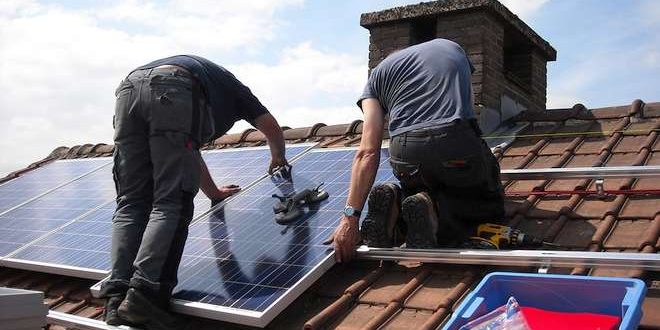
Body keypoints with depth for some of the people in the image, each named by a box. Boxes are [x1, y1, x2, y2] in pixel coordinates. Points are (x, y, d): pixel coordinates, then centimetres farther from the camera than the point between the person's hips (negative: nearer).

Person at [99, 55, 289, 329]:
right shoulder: (232, 86, 38)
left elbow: (189, 154, 53)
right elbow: (271, 127, 42)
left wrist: (214, 192, 64)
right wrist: (278, 158, 63)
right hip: (172, 92, -5)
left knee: (131, 203, 5)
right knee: (171, 205, -7)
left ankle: (117, 296, -8)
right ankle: (143, 294, -21)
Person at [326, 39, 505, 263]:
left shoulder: (378, 74, 21)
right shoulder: (452, 47, 29)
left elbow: (368, 153, 6)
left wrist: (350, 216, 1)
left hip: (405, 155, 1)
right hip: (458, 144, -1)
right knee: (491, 203, 25)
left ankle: (394, 204, -3)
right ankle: (436, 209, -5)